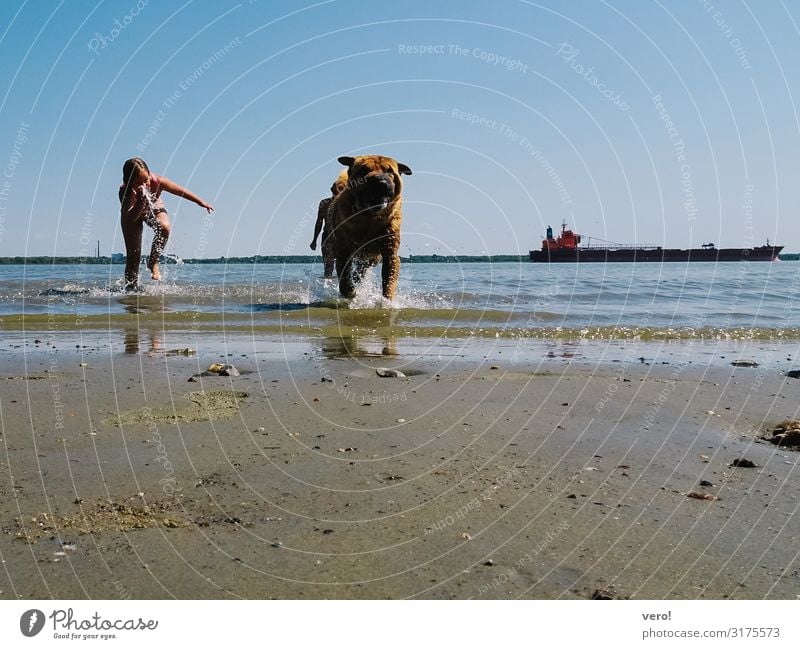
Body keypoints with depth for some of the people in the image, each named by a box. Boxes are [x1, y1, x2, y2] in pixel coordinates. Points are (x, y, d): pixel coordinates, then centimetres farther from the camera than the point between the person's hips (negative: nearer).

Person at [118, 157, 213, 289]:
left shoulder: (156, 181, -35)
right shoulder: (125, 191, -39)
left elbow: (181, 191, -22)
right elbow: (131, 218, -47)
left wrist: (201, 202, -16)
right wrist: (141, 201, -61)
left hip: (154, 208, 1)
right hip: (133, 212, -1)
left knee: (165, 227, -34)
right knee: (133, 256, -9)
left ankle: (153, 262, -12)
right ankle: (131, 289, 2)